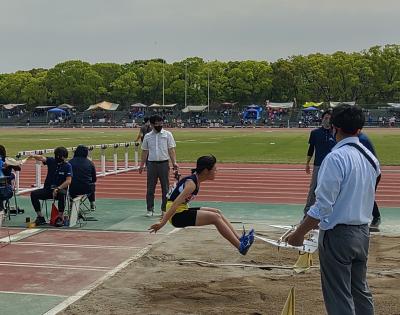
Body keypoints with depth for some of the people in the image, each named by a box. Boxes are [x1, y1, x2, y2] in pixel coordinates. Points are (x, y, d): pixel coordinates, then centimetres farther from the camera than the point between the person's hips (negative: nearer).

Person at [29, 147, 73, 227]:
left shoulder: (68, 166, -4)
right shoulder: (51, 161, 5)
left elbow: (68, 181, -12)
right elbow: (42, 158, -15)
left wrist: (58, 188, -24)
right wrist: (34, 156, -37)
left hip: (60, 189, -3)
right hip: (48, 189, 4)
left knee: (62, 194, -37)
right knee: (34, 194, -18)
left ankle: (60, 218, -24)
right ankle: (40, 217, -8)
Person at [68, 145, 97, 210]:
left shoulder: (70, 162, -2)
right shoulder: (90, 163, -2)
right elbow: (94, 179, 3)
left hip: (73, 190, 0)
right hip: (87, 190, 0)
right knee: (92, 185, 34)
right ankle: (92, 205, 39)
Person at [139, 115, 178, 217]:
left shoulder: (167, 134, 1)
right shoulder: (147, 136, 7)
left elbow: (171, 150, -1)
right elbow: (145, 151, 12)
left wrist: (174, 162, -11)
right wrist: (142, 165, 9)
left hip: (164, 163, -1)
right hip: (151, 164, 1)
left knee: (165, 188, 4)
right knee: (150, 188, 4)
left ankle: (164, 209, 13)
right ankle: (150, 209, 13)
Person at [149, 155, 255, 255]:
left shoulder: (196, 179, 7)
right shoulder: (191, 183, -21)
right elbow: (176, 203, -29)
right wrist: (162, 223, -33)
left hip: (183, 212, 10)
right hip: (177, 216, -9)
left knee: (217, 212, 5)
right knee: (215, 217, -15)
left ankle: (240, 239, 5)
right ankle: (240, 246, -12)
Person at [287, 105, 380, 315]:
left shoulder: (336, 158, -19)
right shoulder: (370, 158, 5)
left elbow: (323, 205, -22)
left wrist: (299, 233, -14)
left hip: (338, 235, -8)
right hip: (362, 233, 8)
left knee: (339, 298, 2)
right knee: (360, 290, 20)